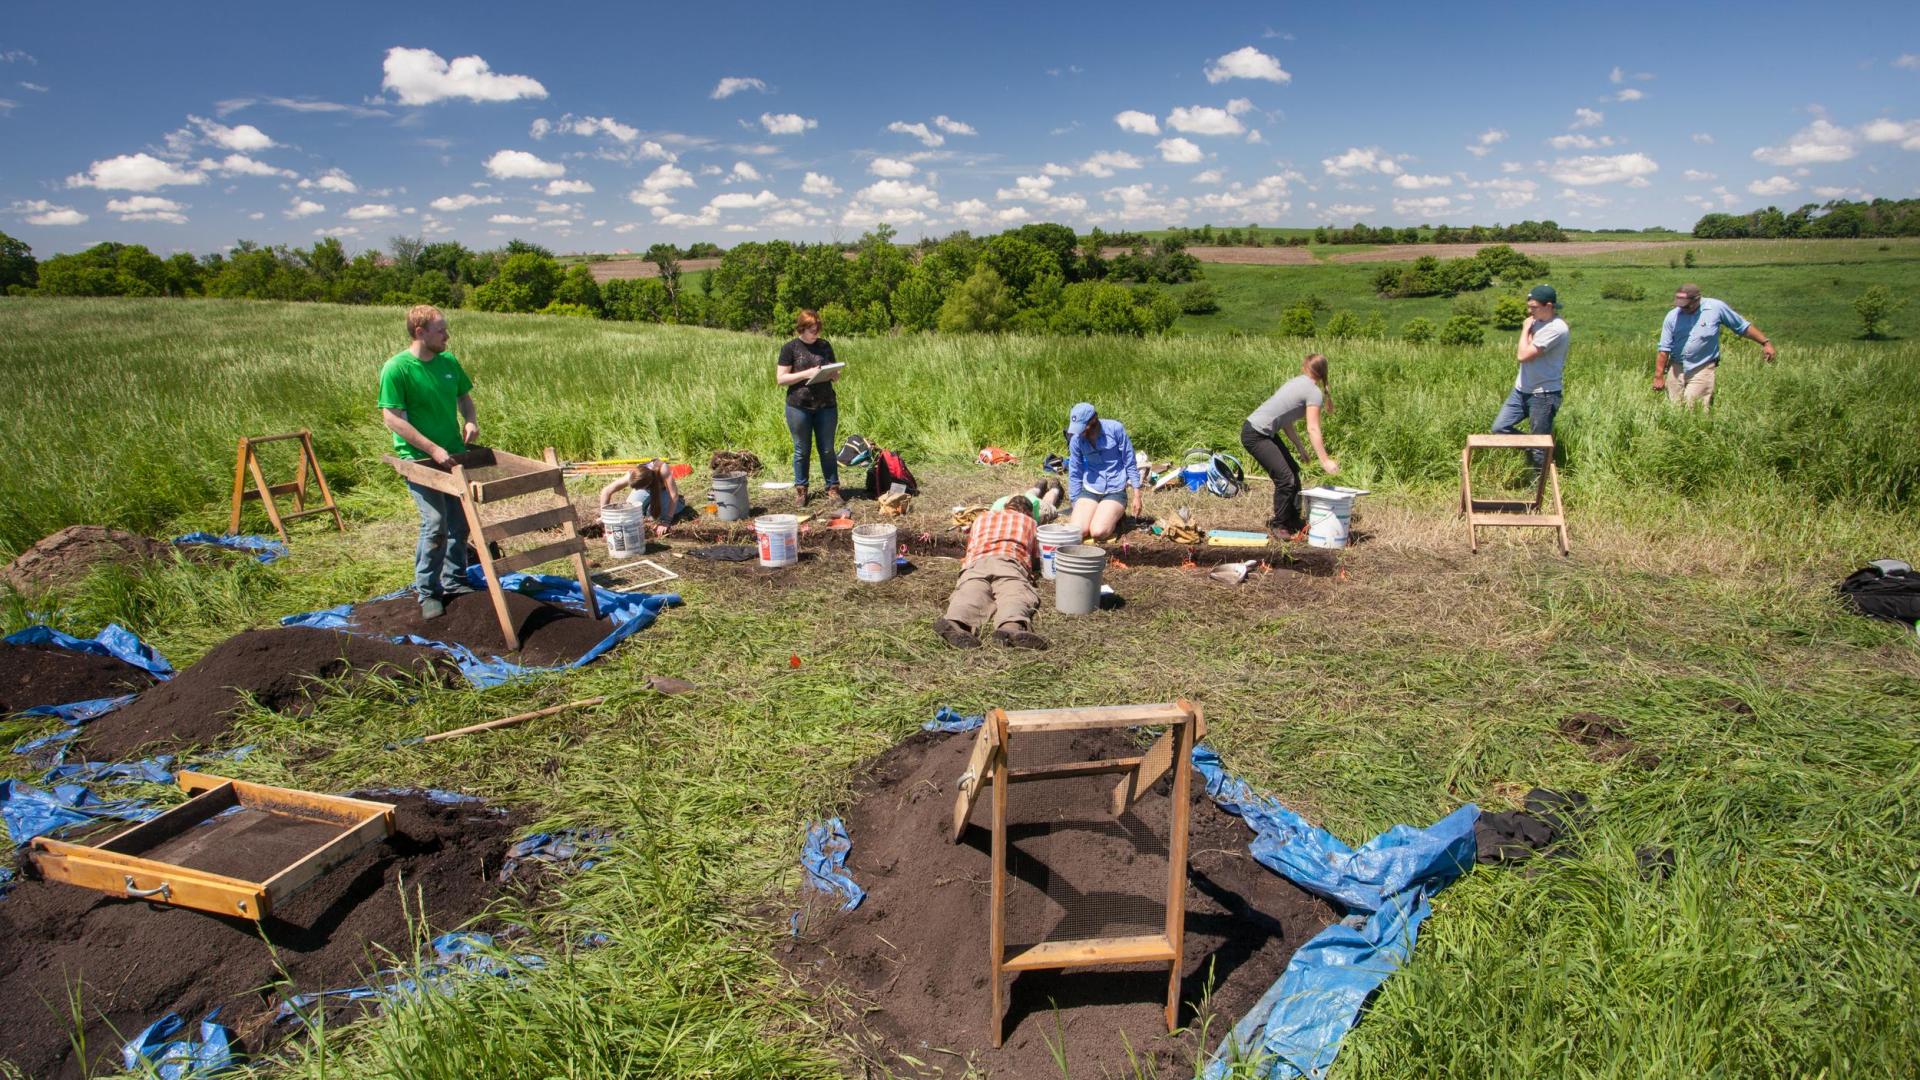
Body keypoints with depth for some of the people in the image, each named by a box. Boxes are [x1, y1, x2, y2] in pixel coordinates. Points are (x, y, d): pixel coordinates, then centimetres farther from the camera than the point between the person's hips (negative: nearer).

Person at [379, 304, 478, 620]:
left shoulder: (449, 362, 5)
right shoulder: (397, 369, -14)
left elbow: (464, 397, 18)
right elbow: (392, 418, -17)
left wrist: (471, 421, -3)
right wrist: (432, 449, -21)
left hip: (454, 454, 6)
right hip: (419, 459, -6)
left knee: (459, 521, 11)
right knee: (435, 523, -12)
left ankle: (454, 582, 28)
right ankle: (427, 592, 3)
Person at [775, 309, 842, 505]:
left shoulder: (825, 346, 8)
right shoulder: (790, 348, -2)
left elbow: (836, 374, 15)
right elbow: (781, 378, -7)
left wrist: (834, 374, -9)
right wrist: (806, 373, -17)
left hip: (826, 406, 3)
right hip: (799, 407, -2)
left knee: (827, 450, 7)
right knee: (801, 450, 7)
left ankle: (832, 487, 15)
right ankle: (800, 489, 18)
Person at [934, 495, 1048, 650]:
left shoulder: (981, 518, 39)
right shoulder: (1029, 522, 35)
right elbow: (1036, 552, 47)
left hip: (976, 562, 2)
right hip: (1009, 560, -2)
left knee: (970, 595, -26)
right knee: (1014, 594, -29)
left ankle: (954, 624, -60)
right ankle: (1012, 627, -64)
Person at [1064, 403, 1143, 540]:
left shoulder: (1115, 429, -11)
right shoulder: (1076, 439, -3)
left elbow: (1130, 462, -3)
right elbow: (1074, 474, 7)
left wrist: (1136, 496, -4)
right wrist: (1075, 505, 9)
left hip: (1115, 491, -3)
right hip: (1089, 490, 3)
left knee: (1098, 533, -23)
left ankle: (1114, 518, 11)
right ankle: (1095, 516, 15)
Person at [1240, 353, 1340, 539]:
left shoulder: (1296, 382, 15)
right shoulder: (1314, 392, -11)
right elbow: (1312, 429, -18)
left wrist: (1301, 449, 17)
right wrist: (1325, 461, -18)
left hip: (1264, 432, 10)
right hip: (1255, 435, -10)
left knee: (1293, 470, 18)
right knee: (1285, 479, -9)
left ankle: (1294, 520, 28)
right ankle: (1279, 524, 8)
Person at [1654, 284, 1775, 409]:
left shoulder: (1716, 308, -5)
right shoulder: (1672, 316, -2)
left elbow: (1743, 327, 7)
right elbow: (1664, 349, 0)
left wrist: (1765, 342, 4)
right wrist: (1658, 376, -3)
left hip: (1702, 369, -2)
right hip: (1676, 368, 2)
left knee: (1693, 408, -11)